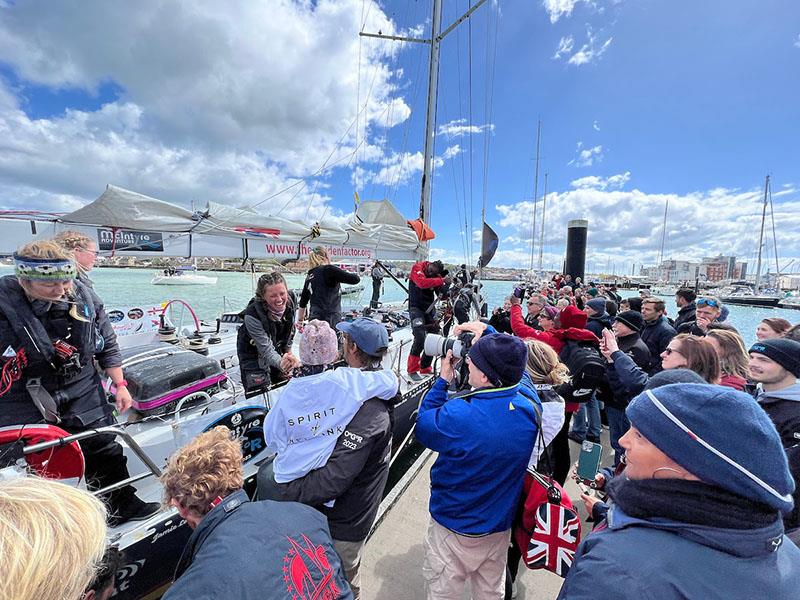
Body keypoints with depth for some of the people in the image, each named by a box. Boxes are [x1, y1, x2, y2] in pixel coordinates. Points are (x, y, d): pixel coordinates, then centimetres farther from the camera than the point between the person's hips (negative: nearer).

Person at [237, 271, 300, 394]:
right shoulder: (253, 315, -36)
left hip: (278, 349, 5)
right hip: (253, 352, -4)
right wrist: (281, 363, -56)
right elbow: (266, 349, -37)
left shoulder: (290, 299, -21)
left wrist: (288, 350, 6)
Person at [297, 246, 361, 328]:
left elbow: (303, 302, 23)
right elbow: (355, 279, -11)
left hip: (314, 319, 8)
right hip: (329, 321, -8)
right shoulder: (328, 270, -5)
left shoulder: (309, 276, 16)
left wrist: (300, 321, 35)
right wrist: (356, 275, 13)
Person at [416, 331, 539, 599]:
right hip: (500, 526, 5)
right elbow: (514, 368, 0)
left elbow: (423, 426, -14)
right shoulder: (529, 407, -20)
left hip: (453, 529, -4)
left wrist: (443, 380, -10)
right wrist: (489, 336, 0)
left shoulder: (457, 416, -36)